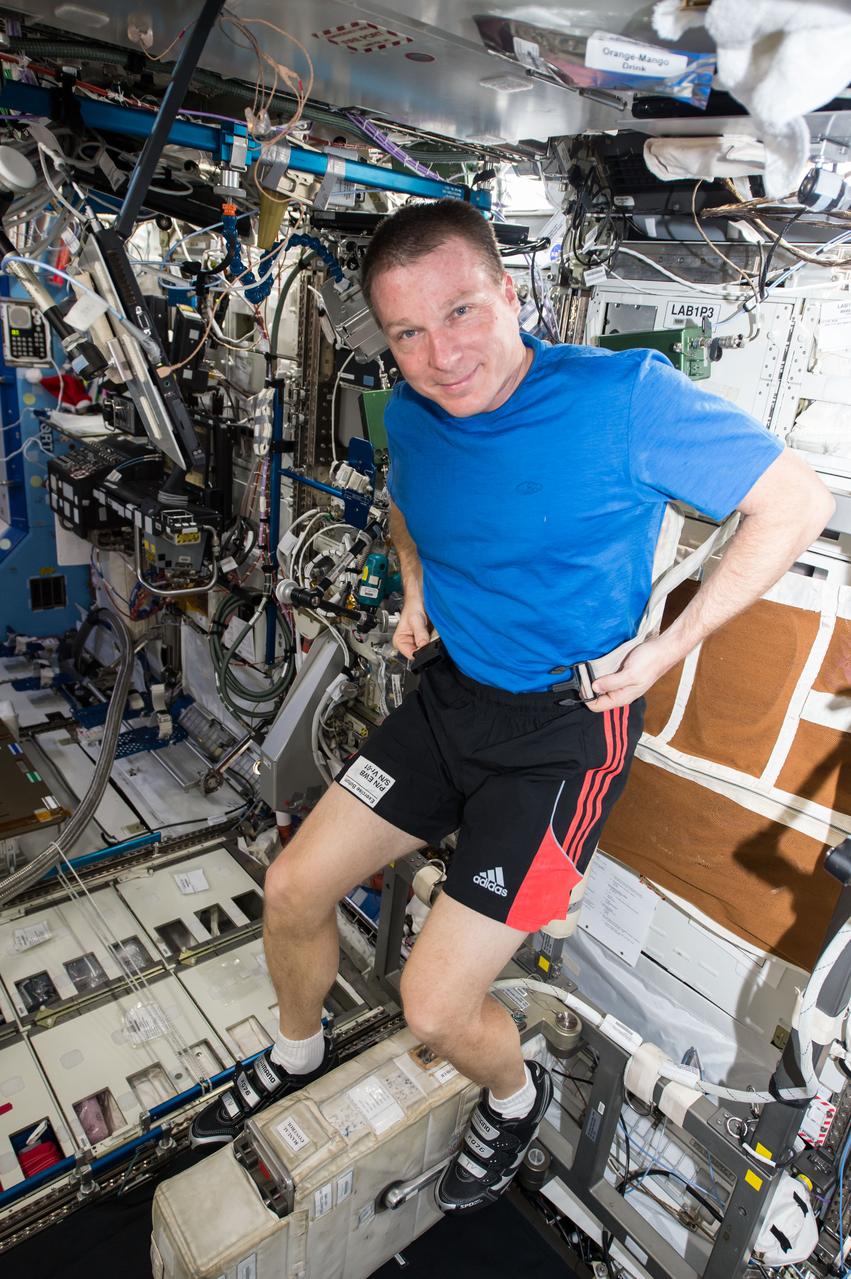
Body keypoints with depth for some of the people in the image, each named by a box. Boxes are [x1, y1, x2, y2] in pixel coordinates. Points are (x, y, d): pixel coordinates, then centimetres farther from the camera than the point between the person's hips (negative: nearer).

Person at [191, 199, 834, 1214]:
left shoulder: (625, 396, -20)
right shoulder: (411, 414, 0)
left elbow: (798, 502, -12)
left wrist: (668, 649, -14)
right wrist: (417, 595, 5)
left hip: (565, 731, -6)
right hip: (448, 696, 6)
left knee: (434, 1007, -6)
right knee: (291, 890, 9)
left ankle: (516, 1096, 33)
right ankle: (298, 1056, 42)